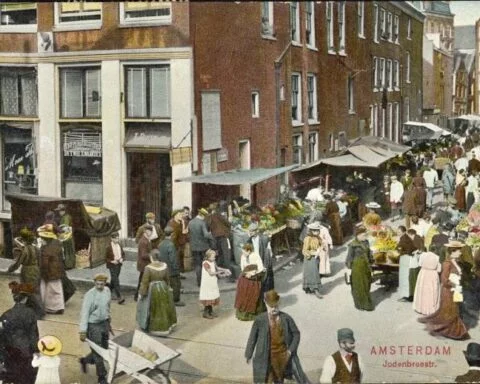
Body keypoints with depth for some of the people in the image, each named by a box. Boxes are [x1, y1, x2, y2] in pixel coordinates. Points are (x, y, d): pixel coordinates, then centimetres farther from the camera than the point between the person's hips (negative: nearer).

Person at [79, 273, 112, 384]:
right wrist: (83, 331, -23)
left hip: (104, 323, 7)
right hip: (93, 325, -7)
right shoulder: (90, 295, -20)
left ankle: (85, 360, 40)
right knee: (98, 352, 2)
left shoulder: (107, 291, 0)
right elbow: (84, 313, -20)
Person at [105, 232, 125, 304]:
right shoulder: (109, 247, -12)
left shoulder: (119, 246, 4)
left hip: (119, 265, 6)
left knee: (113, 280, 18)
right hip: (112, 266, -6)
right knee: (116, 281, -9)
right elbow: (106, 258, -6)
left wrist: (122, 259, -6)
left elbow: (123, 254, 14)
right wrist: (112, 261, -21)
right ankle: (119, 297, -10)